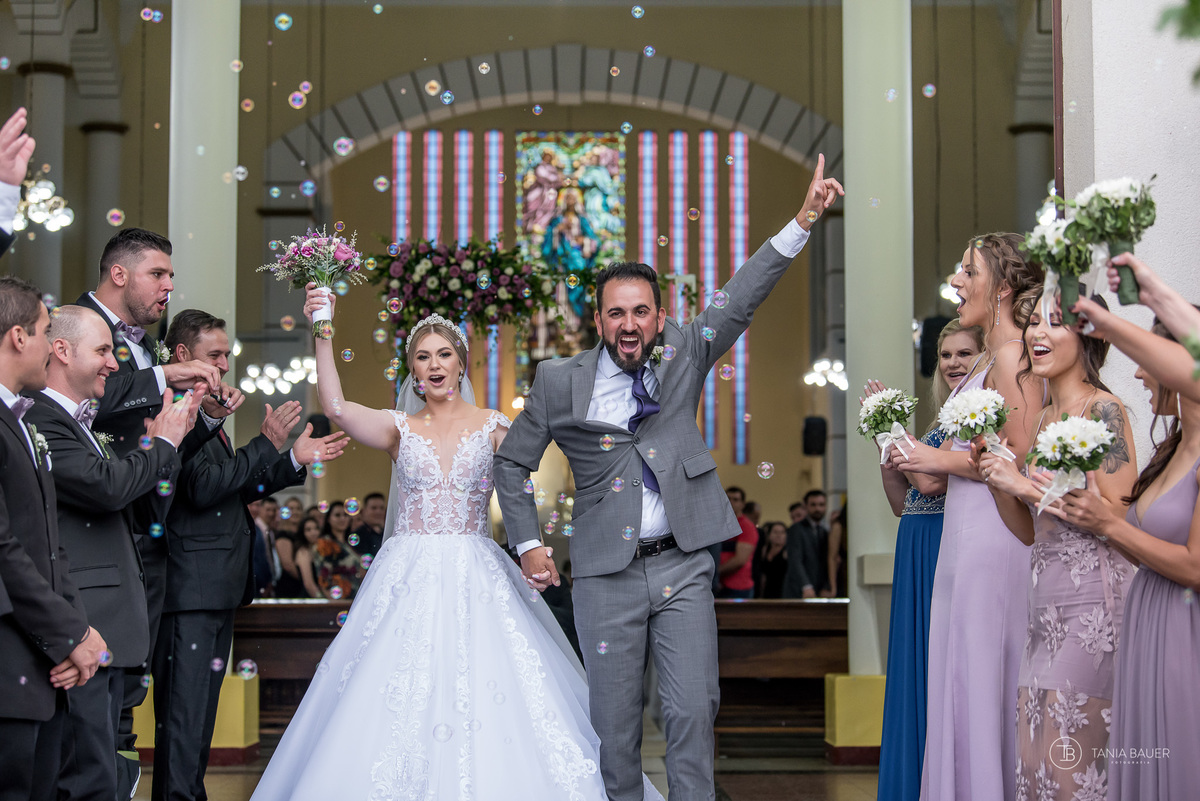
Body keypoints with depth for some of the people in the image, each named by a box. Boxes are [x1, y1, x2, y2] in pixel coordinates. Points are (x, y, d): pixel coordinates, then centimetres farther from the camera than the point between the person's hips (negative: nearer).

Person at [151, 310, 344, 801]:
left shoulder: (210, 410, 17)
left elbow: (235, 490, 20)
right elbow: (202, 487, -22)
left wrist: (296, 460, 15)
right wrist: (267, 444, -17)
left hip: (219, 588, 10)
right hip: (193, 587, -10)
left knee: (201, 707, 15)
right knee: (185, 710, -8)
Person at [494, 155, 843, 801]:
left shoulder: (683, 357, 4)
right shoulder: (561, 383, 0)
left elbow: (741, 300, -6)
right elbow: (512, 463, 11)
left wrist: (803, 220, -17)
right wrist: (527, 543, 4)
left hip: (682, 567, 1)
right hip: (606, 576, -1)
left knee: (694, 710, -3)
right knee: (614, 721, 5)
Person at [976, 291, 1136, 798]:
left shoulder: (1104, 410, -8)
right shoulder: (1043, 420, 16)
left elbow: (1117, 517, -16)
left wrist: (1027, 485, -13)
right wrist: (996, 479, 3)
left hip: (1093, 604, -8)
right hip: (1044, 605, 8)